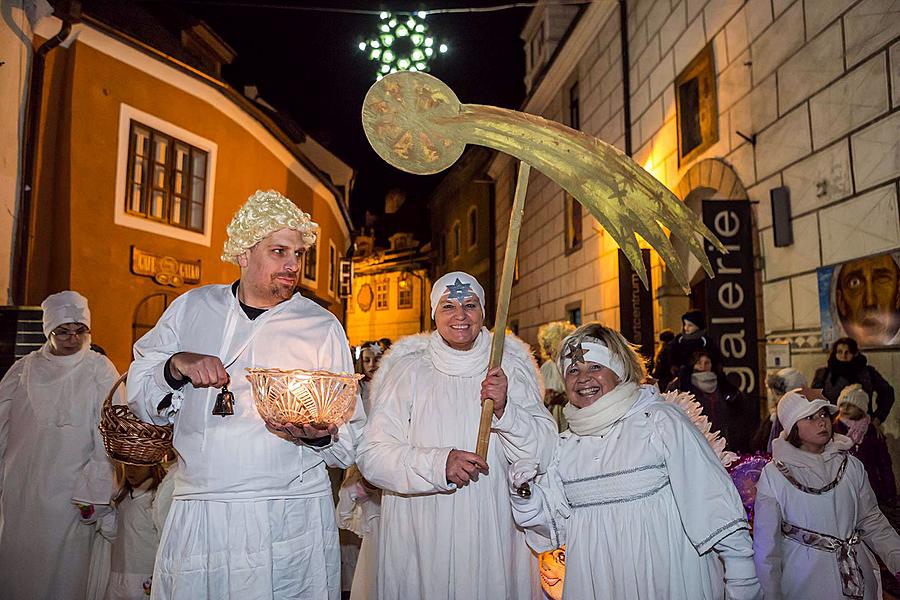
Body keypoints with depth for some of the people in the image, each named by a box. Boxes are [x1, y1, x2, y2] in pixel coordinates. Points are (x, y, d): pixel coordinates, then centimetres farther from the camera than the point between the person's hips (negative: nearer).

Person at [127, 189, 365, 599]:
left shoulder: (323, 327, 2)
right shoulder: (191, 307, 9)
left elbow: (350, 446, 2)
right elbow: (141, 399, 12)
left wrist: (319, 436, -20)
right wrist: (175, 367, -7)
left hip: (291, 521, -1)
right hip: (196, 519, 2)